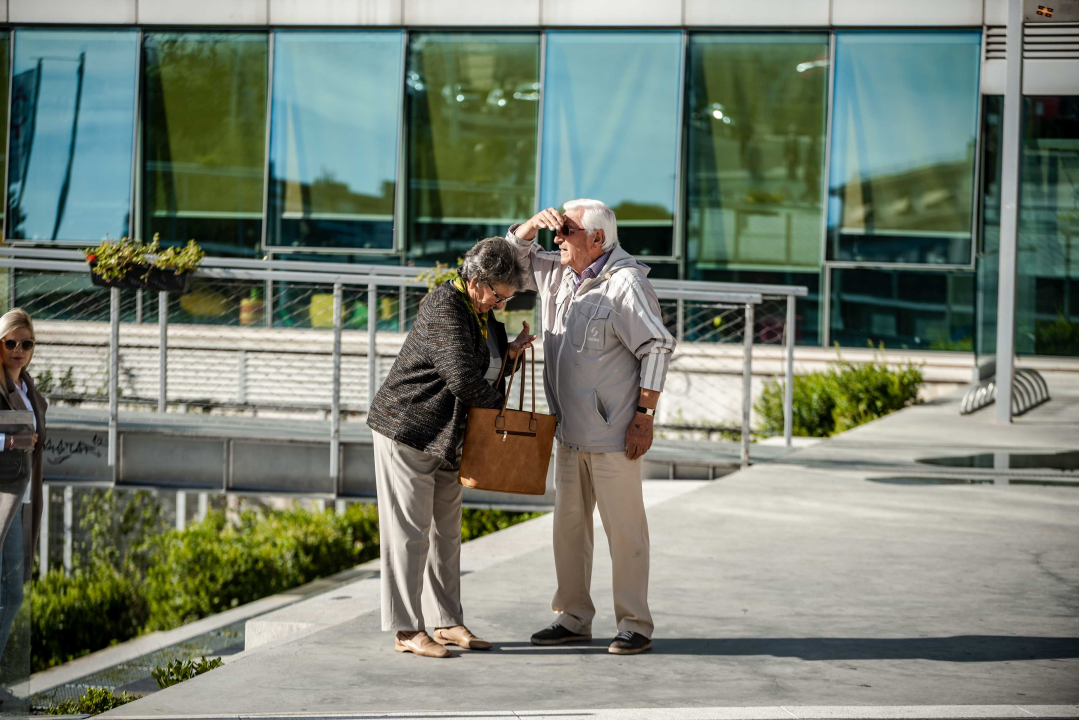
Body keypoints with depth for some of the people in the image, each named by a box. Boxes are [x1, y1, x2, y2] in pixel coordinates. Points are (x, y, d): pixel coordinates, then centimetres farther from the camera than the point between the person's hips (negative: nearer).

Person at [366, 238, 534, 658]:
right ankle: (406, 630, -3)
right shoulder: (444, 309, -20)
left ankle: (448, 622, 18)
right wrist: (501, 403, -11)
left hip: (446, 438, 10)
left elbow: (487, 367, 22)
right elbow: (463, 378, -27)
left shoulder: (481, 312, 10)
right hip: (407, 432, -10)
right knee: (409, 532, -6)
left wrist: (510, 353, 2)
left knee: (447, 531, 11)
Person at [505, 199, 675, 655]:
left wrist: (644, 417, -17)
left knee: (623, 528, -3)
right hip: (570, 432, 8)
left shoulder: (626, 284, -13)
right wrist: (534, 224, 2)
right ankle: (573, 618, 19)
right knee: (569, 524, 11)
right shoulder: (561, 275, 11)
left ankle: (634, 625, 2)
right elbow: (514, 259, 23)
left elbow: (657, 348, -15)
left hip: (613, 434, -8)